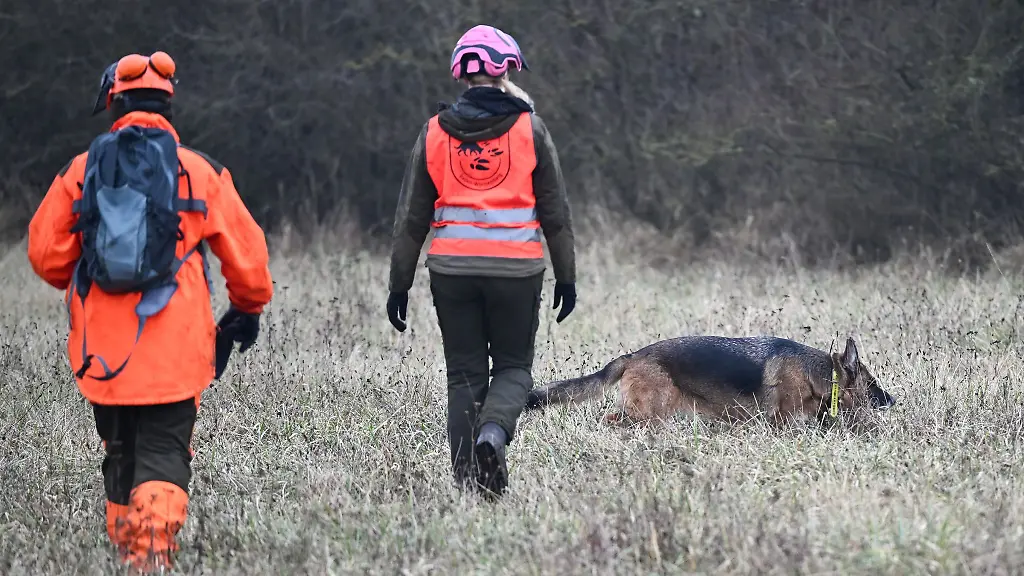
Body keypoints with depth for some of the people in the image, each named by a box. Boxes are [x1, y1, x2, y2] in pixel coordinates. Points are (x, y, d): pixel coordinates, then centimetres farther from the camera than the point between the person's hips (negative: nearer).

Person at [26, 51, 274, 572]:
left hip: (101, 347, 2)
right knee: (164, 455, -3)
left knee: (119, 454, 17)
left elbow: (46, 253, 6)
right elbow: (245, 252, 3)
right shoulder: (199, 172, -1)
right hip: (173, 349, -2)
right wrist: (247, 309, 22)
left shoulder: (81, 171, 2)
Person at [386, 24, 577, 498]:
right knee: (514, 367, 9)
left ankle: (467, 478, 4)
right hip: (516, 268, -2)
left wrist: (399, 284, 10)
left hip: (453, 268, 2)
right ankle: (493, 432, -20)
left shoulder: (435, 132, 4)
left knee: (464, 374, 9)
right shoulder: (529, 129, 0)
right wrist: (566, 277, 11)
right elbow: (556, 211, 3)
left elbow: (410, 218, 5)